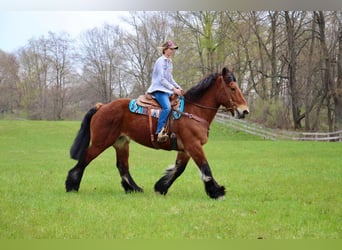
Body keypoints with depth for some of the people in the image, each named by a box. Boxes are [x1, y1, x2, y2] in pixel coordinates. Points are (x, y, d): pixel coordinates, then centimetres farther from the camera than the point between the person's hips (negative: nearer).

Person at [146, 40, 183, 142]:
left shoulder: (169, 62, 18)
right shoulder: (161, 61, -9)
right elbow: (161, 79, -16)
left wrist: (178, 87, 12)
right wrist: (173, 89, -18)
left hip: (167, 90, 10)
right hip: (159, 89, -10)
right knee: (167, 107, -32)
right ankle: (159, 132, -33)